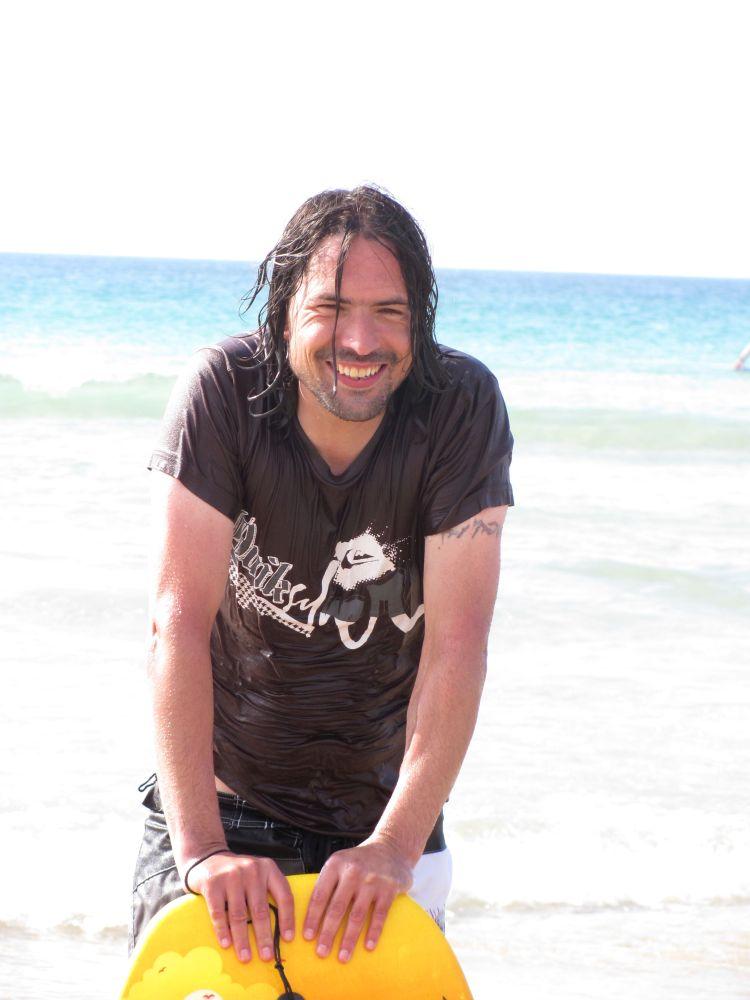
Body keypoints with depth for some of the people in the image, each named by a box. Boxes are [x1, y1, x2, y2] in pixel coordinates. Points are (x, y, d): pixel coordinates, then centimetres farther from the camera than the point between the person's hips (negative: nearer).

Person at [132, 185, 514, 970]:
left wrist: (396, 846, -33)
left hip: (386, 808, 1)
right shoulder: (223, 390, -19)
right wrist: (201, 847, -33)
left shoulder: (462, 405, -18)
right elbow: (179, 618, -25)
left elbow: (458, 642, -23)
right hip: (219, 796, 0)